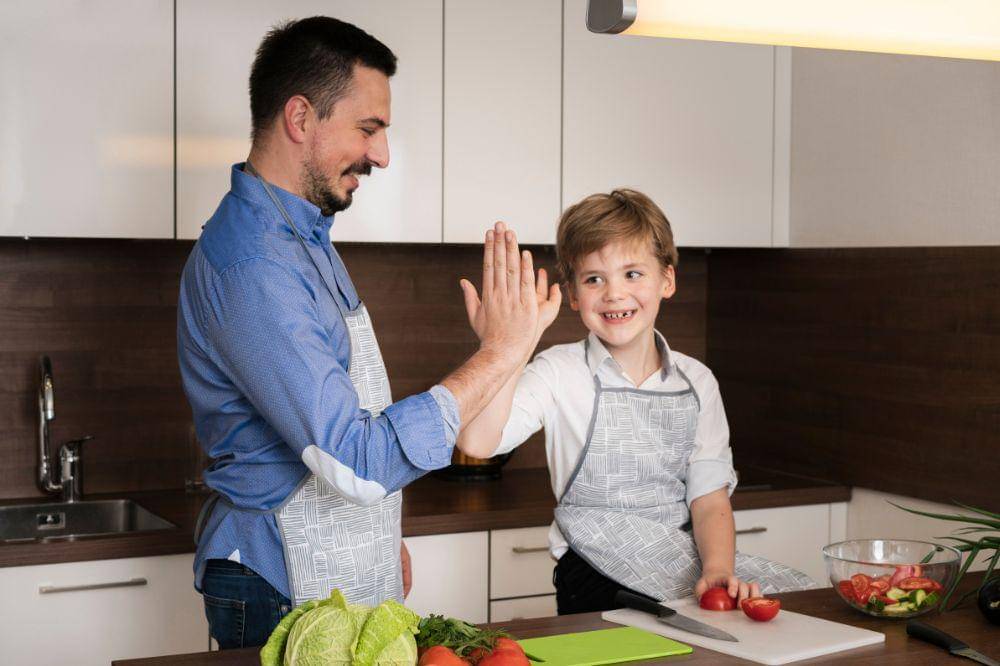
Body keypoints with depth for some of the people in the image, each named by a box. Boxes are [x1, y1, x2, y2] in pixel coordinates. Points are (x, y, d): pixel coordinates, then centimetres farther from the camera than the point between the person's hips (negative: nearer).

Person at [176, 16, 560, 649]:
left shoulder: (305, 236, 10)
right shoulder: (249, 264, -25)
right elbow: (358, 462, -30)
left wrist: (383, 537, 18)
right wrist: (500, 354, -25)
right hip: (286, 595, -9)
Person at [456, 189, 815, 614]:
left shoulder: (696, 381, 8)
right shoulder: (560, 374, -4)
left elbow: (709, 500, 4)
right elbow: (477, 441, -21)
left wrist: (717, 569, -15)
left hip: (683, 556, 5)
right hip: (598, 583, -5)